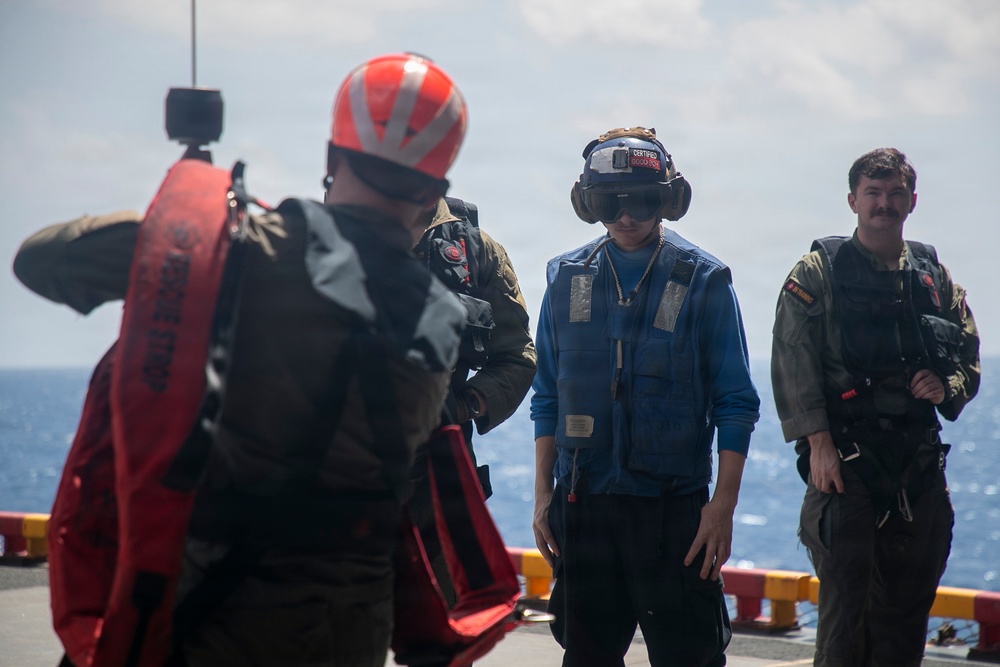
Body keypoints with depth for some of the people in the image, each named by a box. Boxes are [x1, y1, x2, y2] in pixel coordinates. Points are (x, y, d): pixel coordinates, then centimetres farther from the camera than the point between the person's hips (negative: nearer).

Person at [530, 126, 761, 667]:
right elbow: (547, 398, 11)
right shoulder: (566, 278, 7)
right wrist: (543, 494, 6)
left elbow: (736, 405, -2)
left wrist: (723, 504, -9)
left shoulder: (703, 281, -2)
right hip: (583, 501, 3)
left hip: (673, 504, -3)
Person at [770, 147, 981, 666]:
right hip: (846, 460, -4)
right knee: (845, 601, -5)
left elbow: (969, 356, 18)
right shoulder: (818, 273, 1)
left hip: (920, 466, 4)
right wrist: (819, 443, -14)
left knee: (908, 606, 8)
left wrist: (947, 386, -5)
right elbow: (792, 361, -6)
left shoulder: (935, 278, 14)